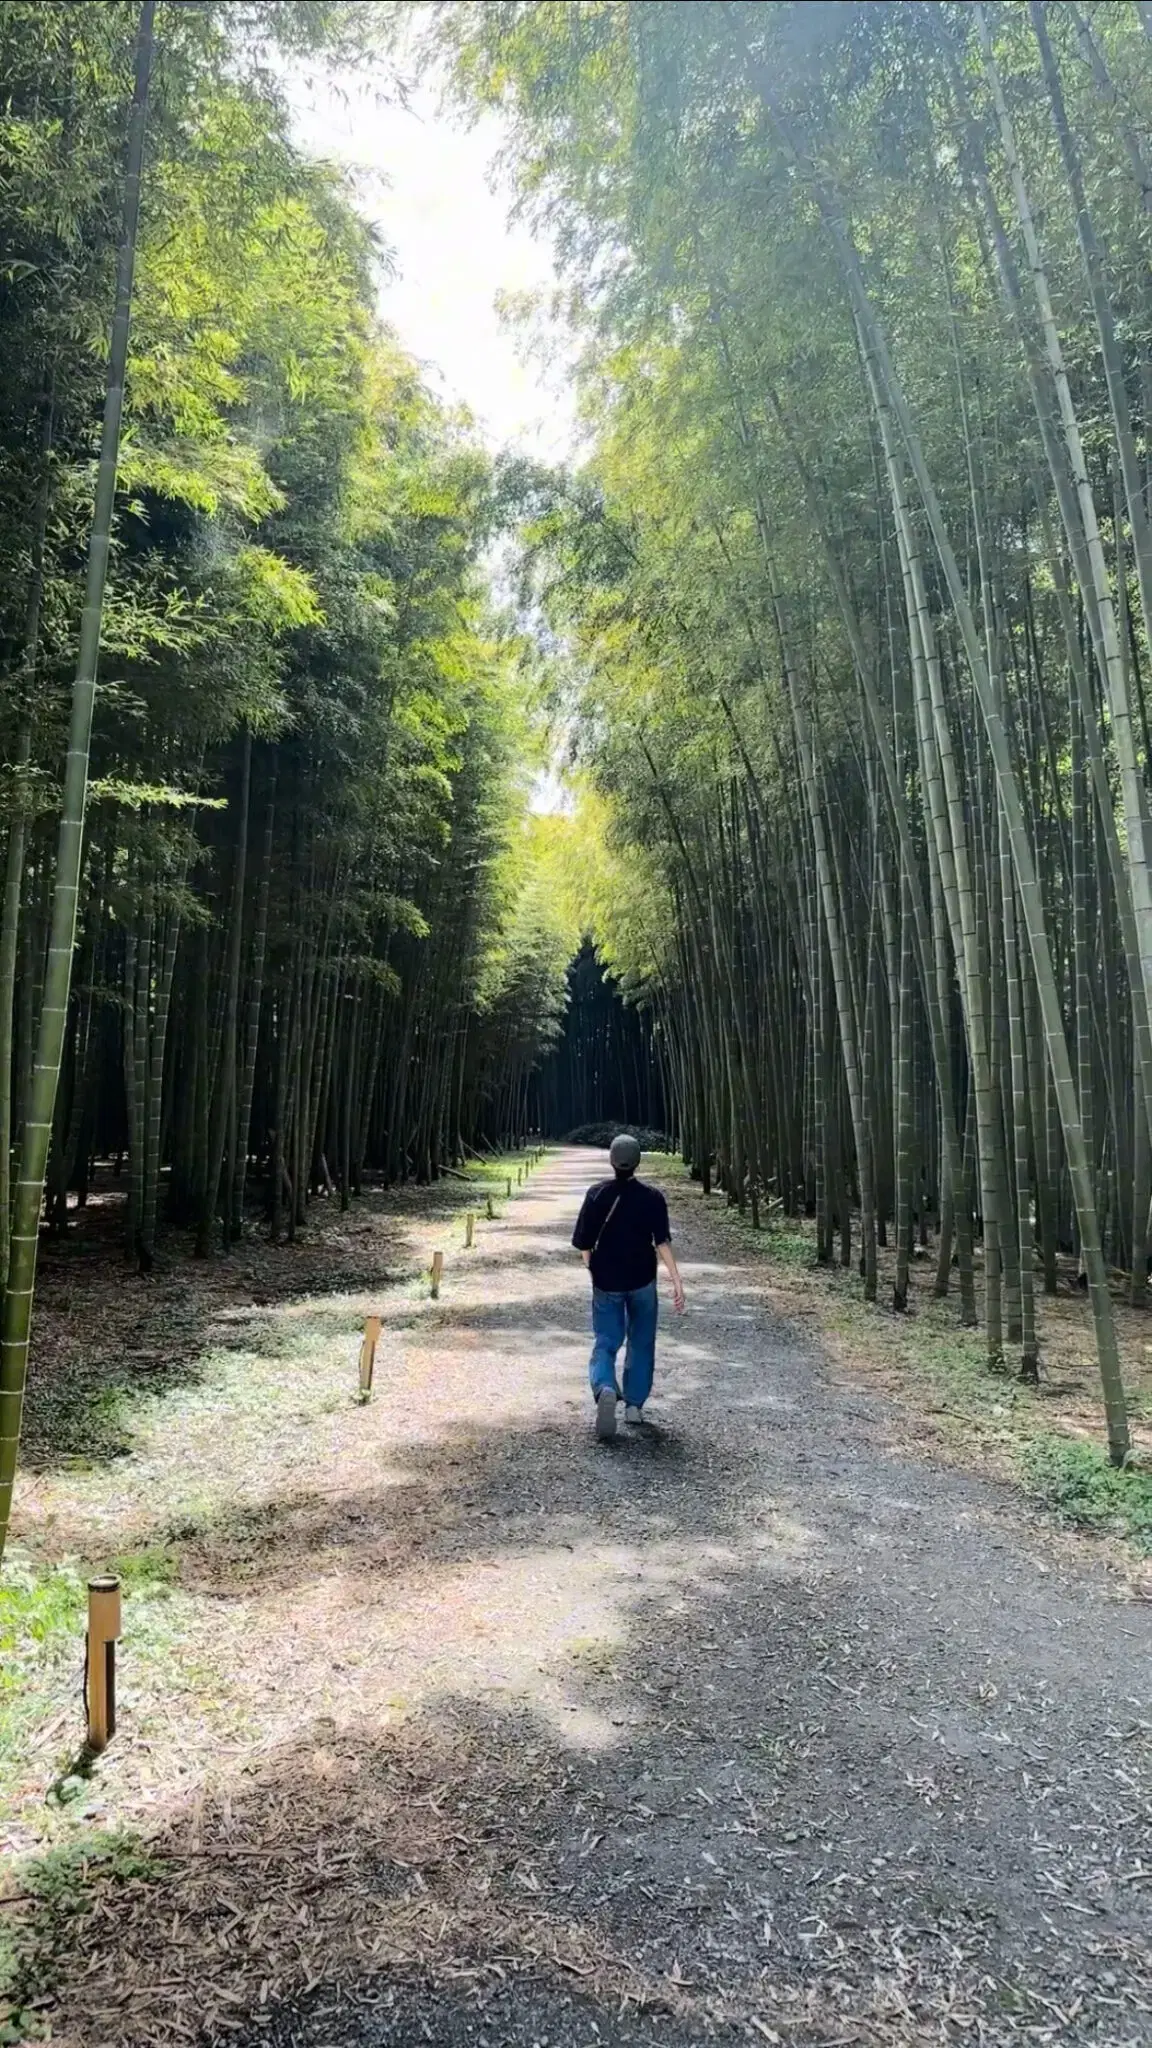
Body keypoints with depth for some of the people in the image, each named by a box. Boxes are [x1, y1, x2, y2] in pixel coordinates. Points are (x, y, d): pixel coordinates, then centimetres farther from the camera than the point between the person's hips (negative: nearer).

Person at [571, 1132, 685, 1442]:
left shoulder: (597, 1194, -6)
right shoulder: (652, 1196, -9)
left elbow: (584, 1243, -3)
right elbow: (662, 1243, -16)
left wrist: (593, 1268, 15)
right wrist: (677, 1281, -15)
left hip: (606, 1282, 0)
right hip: (642, 1281, 0)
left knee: (605, 1342, 5)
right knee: (641, 1343, 17)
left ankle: (605, 1390, -22)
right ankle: (634, 1405, 20)